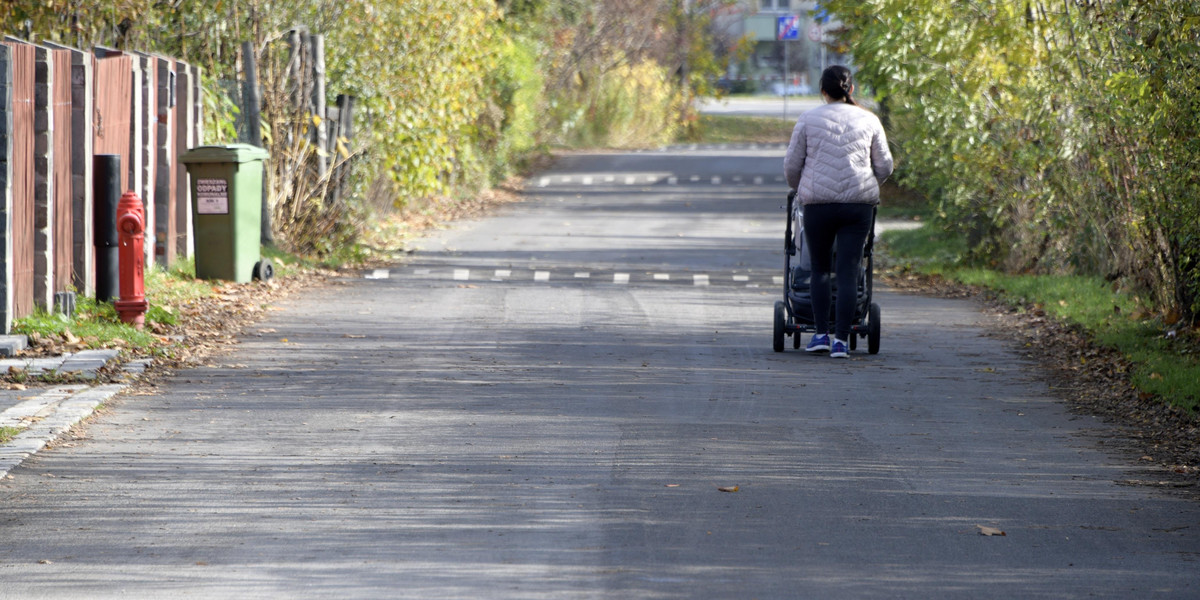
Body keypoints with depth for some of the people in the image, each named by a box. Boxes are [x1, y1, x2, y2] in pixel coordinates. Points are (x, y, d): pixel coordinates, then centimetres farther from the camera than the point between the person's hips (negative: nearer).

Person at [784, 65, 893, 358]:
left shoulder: (808, 120, 3)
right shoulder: (869, 120, 6)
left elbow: (792, 165, 6)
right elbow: (884, 166, 10)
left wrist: (799, 189, 26)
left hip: (817, 202, 0)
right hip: (859, 203, 0)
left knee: (820, 268, 15)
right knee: (848, 271, 1)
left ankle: (821, 334, 8)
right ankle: (841, 340, -5)